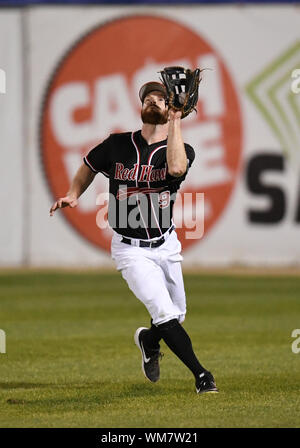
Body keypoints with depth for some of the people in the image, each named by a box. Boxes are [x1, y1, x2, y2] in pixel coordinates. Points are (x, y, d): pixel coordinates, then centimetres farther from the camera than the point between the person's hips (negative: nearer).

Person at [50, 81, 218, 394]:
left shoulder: (182, 150, -8)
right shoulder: (117, 145, -5)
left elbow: (176, 168, -33)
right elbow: (89, 166, 14)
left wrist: (175, 121, -28)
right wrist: (73, 195, -3)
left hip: (166, 245, 2)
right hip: (130, 249, -2)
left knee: (176, 317, 15)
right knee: (166, 316, -18)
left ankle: (148, 340, 48)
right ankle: (201, 376, -8)